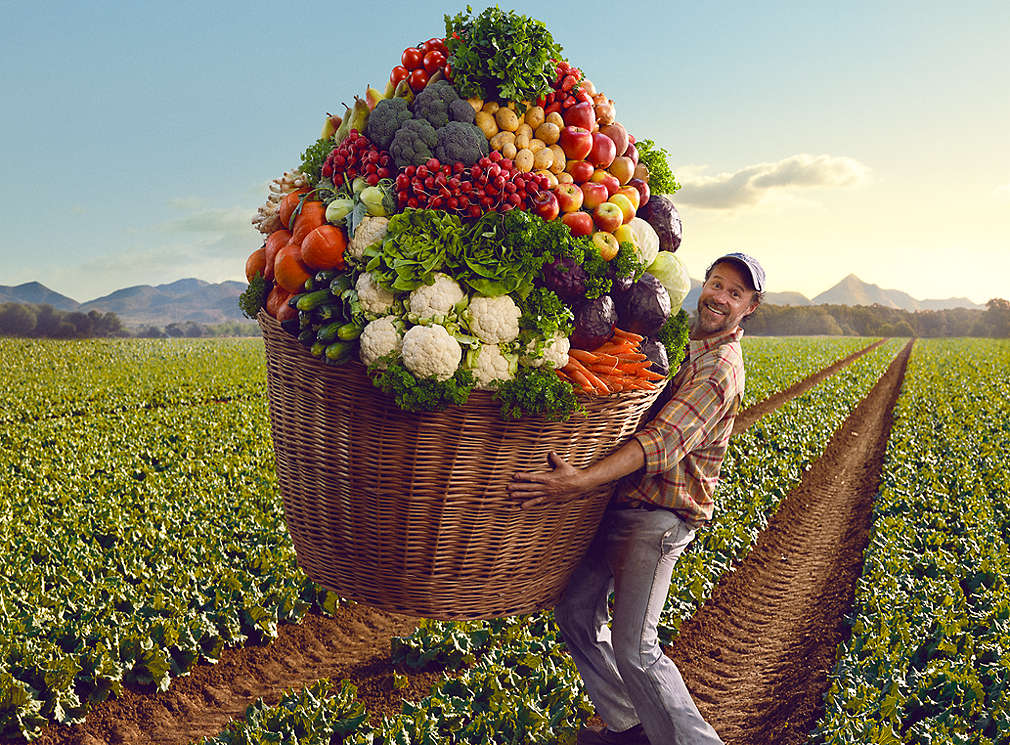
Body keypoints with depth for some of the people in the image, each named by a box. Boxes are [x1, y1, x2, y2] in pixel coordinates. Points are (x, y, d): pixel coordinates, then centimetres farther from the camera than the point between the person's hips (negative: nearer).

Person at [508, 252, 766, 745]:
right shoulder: (683, 344, 14)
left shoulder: (722, 369, -15)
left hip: (657, 518, -9)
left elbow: (662, 442, -27)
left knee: (633, 649, -10)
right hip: (621, 503, 9)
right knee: (575, 612, 13)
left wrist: (580, 482, -37)